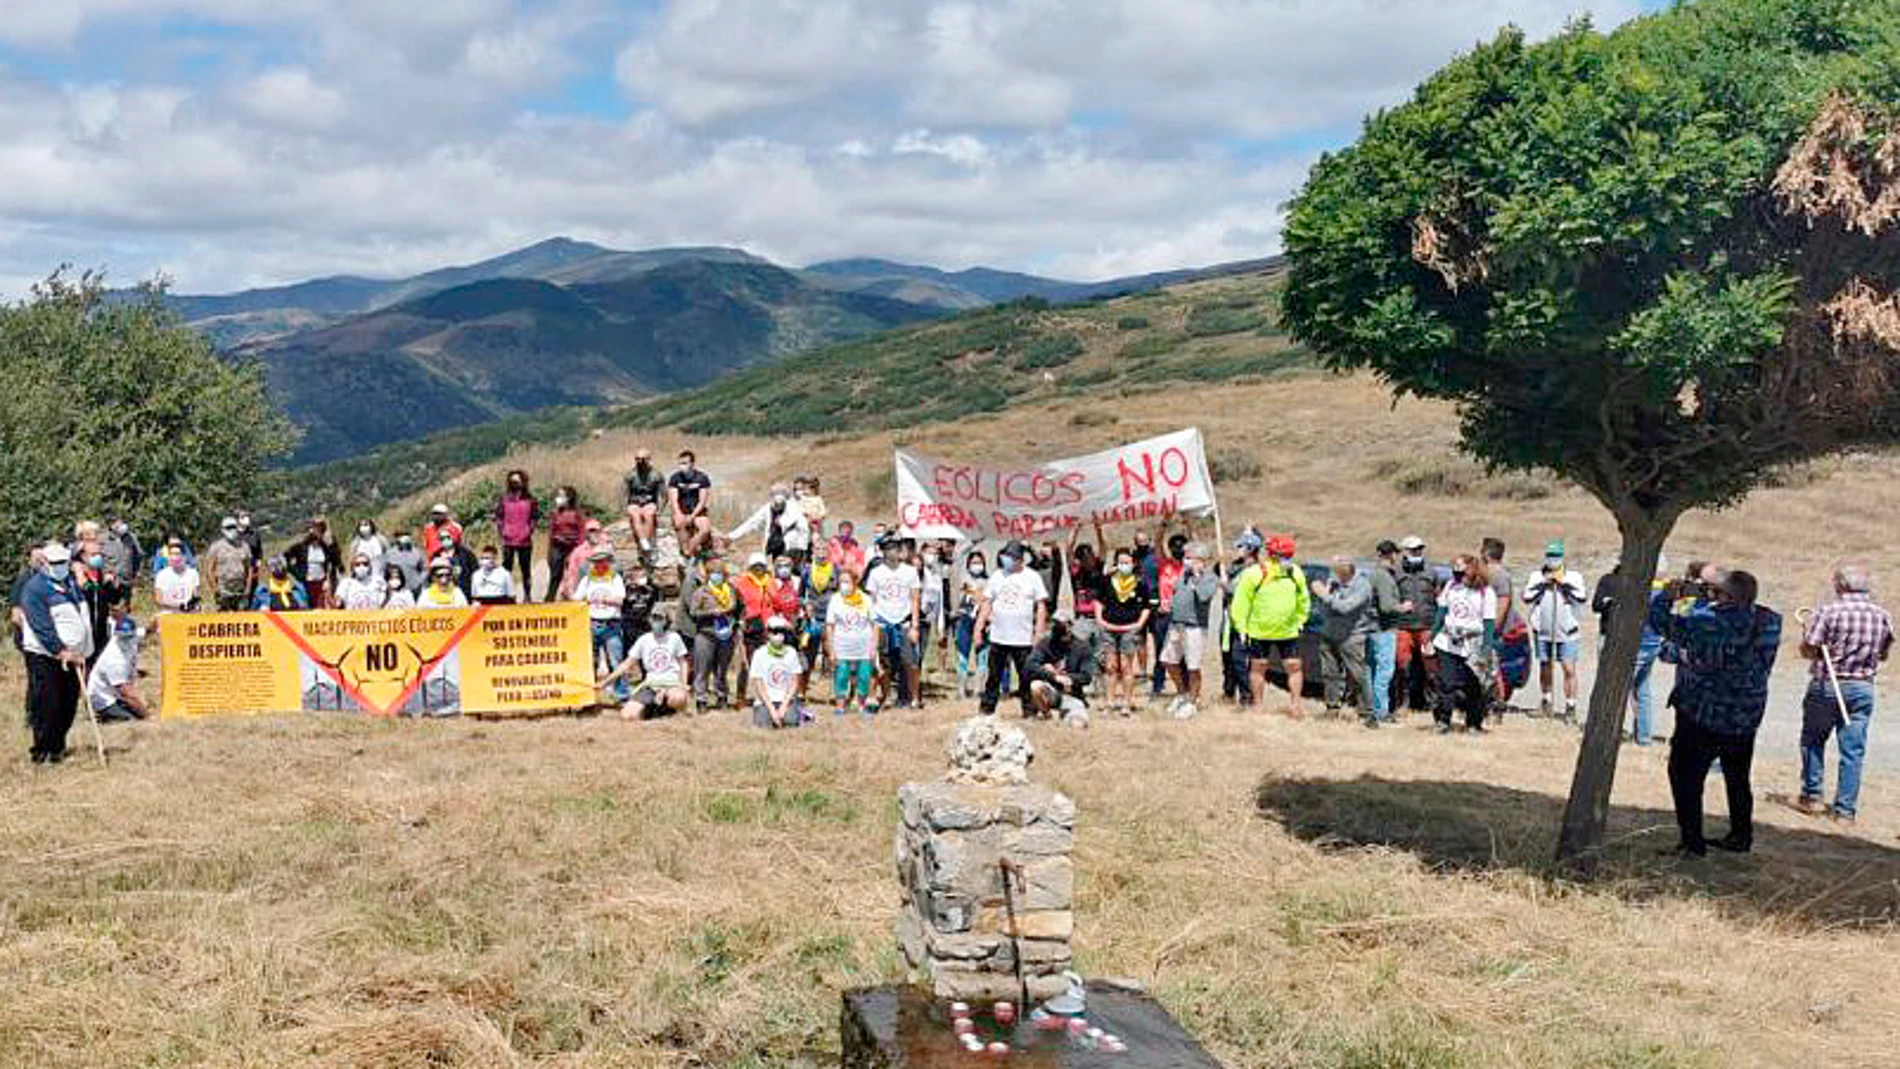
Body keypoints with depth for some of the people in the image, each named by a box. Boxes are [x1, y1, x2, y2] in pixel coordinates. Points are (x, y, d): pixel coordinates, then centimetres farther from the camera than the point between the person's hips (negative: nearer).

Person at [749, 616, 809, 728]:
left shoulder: (791, 653, 4)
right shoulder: (760, 654, -3)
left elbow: (795, 682, 3)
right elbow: (759, 686, -5)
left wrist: (784, 705, -10)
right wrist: (772, 709, -14)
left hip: (787, 699, 1)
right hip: (765, 700, -1)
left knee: (791, 721, -25)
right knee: (764, 722, -25)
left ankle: (799, 712, 10)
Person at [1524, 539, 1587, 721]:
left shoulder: (1573, 577, 2)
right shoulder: (1538, 577, 7)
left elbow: (1580, 598, -11)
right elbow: (1527, 598, -5)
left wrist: (1563, 583, -13)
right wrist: (1544, 583, -11)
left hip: (1567, 633, -2)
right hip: (1543, 632, 2)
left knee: (1569, 669, -8)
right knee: (1545, 666, 14)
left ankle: (1570, 707, -2)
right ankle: (1545, 699, 32)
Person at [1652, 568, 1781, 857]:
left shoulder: (1715, 621, -24)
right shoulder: (1768, 621, -3)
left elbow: (1663, 623, -17)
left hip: (1704, 715, -7)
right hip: (1747, 717, 7)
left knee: (1685, 775, 3)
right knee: (1737, 778, 21)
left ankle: (1692, 843, 3)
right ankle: (1741, 837, 31)